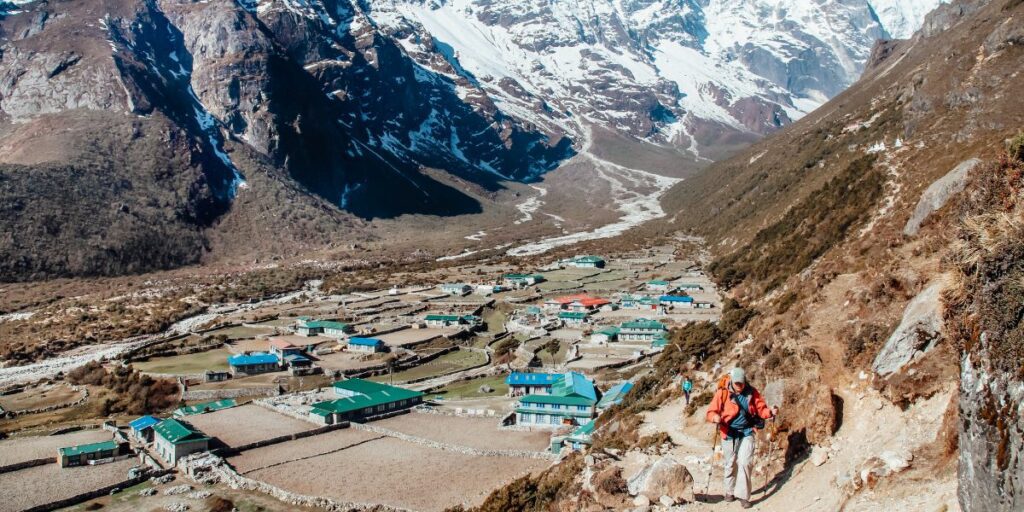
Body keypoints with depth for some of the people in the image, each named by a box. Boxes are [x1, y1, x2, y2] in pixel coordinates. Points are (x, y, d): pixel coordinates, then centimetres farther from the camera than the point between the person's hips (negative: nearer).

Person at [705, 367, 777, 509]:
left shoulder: (751, 392, -1)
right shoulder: (722, 393, -10)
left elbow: (761, 408, 5)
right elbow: (711, 411, -11)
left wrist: (770, 412, -16)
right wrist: (715, 417, -33)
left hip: (746, 433, 1)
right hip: (729, 434, 0)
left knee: (744, 463, -11)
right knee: (731, 464, 12)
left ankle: (743, 495, -2)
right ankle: (730, 491, 32)